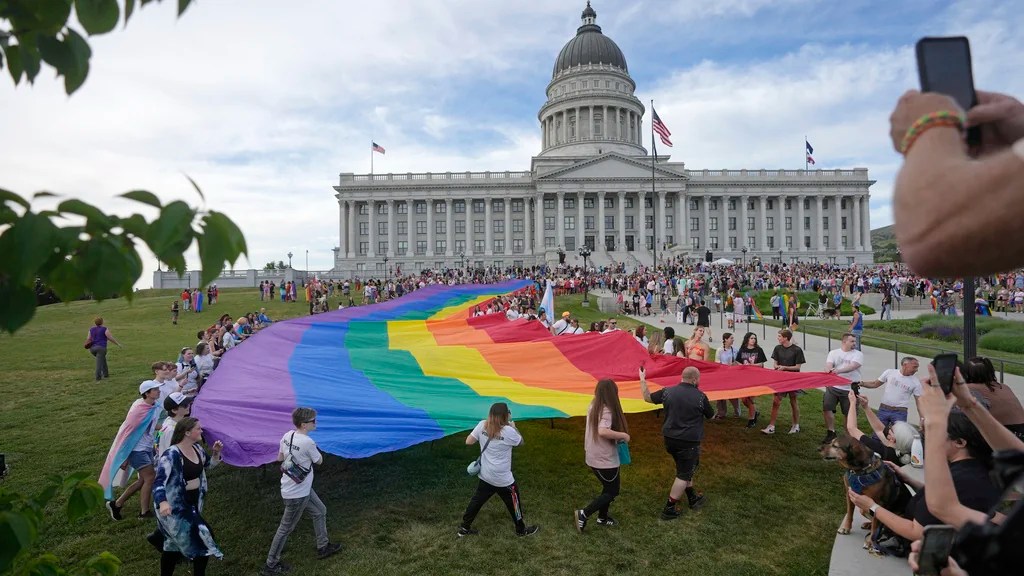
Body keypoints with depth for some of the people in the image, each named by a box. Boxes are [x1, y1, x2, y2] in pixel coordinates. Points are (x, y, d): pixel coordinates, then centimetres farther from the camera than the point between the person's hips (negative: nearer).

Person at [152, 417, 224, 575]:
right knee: (203, 536, -10)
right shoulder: (172, 454, -23)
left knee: (174, 543, 21)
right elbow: (159, 481, -29)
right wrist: (162, 502, -46)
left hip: (192, 503, 8)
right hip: (175, 506, -8)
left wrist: (216, 453, -1)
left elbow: (208, 465, 20)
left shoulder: (197, 449, 2)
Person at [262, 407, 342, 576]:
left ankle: (323, 547, 38)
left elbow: (279, 458, 9)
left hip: (302, 488, 8)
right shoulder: (307, 442, -29)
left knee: (320, 512, 22)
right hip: (296, 494, -8)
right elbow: (319, 461, -11)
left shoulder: (287, 435, -6)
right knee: (286, 528, 10)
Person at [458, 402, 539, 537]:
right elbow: (521, 442, -2)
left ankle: (464, 528, 32)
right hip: (503, 479, -5)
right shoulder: (508, 431, -21)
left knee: (477, 500, 20)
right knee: (514, 503, 16)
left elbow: (468, 441, -3)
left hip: (485, 476, 5)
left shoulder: (482, 425, -9)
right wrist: (513, 427, 8)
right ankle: (521, 530, 34)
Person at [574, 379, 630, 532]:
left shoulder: (593, 407, 4)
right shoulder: (606, 410, -24)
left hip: (595, 457, 9)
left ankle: (602, 517, 34)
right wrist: (623, 435, -26)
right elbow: (603, 432, -39)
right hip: (605, 459, -9)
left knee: (608, 487, 24)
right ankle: (584, 514, 2)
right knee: (612, 491, 7)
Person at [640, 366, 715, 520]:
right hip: (689, 442, -5)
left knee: (686, 468, 26)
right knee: (683, 475, 7)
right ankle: (669, 509, 10)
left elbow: (647, 397, 9)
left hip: (670, 439, 5)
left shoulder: (668, 391, -3)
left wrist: (642, 379, 22)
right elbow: (711, 416, 3)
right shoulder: (700, 396, -13)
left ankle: (693, 498, 41)